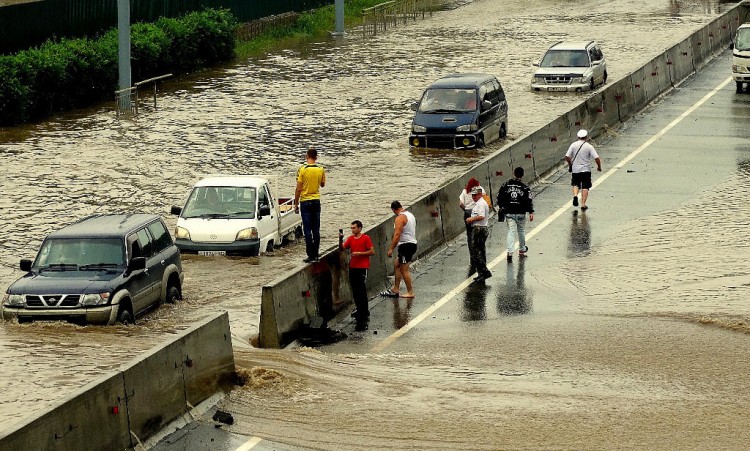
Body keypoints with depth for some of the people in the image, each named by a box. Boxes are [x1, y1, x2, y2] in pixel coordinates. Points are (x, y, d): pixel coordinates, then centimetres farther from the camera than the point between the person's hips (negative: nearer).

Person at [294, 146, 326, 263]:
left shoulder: (302, 169, -12)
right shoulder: (321, 170, -1)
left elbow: (298, 189, -10)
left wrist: (296, 204, -2)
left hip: (305, 202, -4)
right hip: (316, 201, 4)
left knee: (308, 230, -2)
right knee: (316, 230, 9)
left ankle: (311, 255, -5)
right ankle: (316, 254, 11)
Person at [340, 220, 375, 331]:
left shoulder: (366, 238, -6)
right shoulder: (351, 238, 11)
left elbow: (372, 251, -7)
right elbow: (343, 247, 3)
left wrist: (359, 253, -15)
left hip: (362, 267, -6)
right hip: (353, 267, 6)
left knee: (362, 290, -7)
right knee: (355, 290, 11)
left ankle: (363, 313, -4)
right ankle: (360, 310, 25)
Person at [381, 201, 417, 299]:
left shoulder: (400, 218, -17)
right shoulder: (410, 215, 13)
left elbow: (397, 235, -23)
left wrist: (391, 249, -18)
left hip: (405, 245, -10)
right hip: (412, 243, 10)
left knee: (404, 269, -3)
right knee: (396, 265, 17)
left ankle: (410, 292, 0)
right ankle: (395, 289, 21)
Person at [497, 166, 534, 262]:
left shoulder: (505, 185, -2)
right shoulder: (525, 187, -7)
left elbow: (499, 198, 4)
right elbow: (529, 200, -11)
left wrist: (501, 207, 19)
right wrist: (531, 212, -9)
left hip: (509, 213, 0)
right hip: (521, 213, 0)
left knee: (511, 231, -2)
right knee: (521, 231, 18)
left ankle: (510, 251, -18)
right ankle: (522, 250, 34)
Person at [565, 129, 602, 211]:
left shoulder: (573, 145, -3)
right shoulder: (589, 147, -7)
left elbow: (567, 157, -5)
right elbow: (596, 158, -12)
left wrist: (570, 164, 14)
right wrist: (599, 167, 6)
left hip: (575, 170, 2)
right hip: (586, 170, -2)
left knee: (576, 185, 19)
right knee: (585, 187, 6)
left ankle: (575, 195, -9)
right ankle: (583, 204, 2)